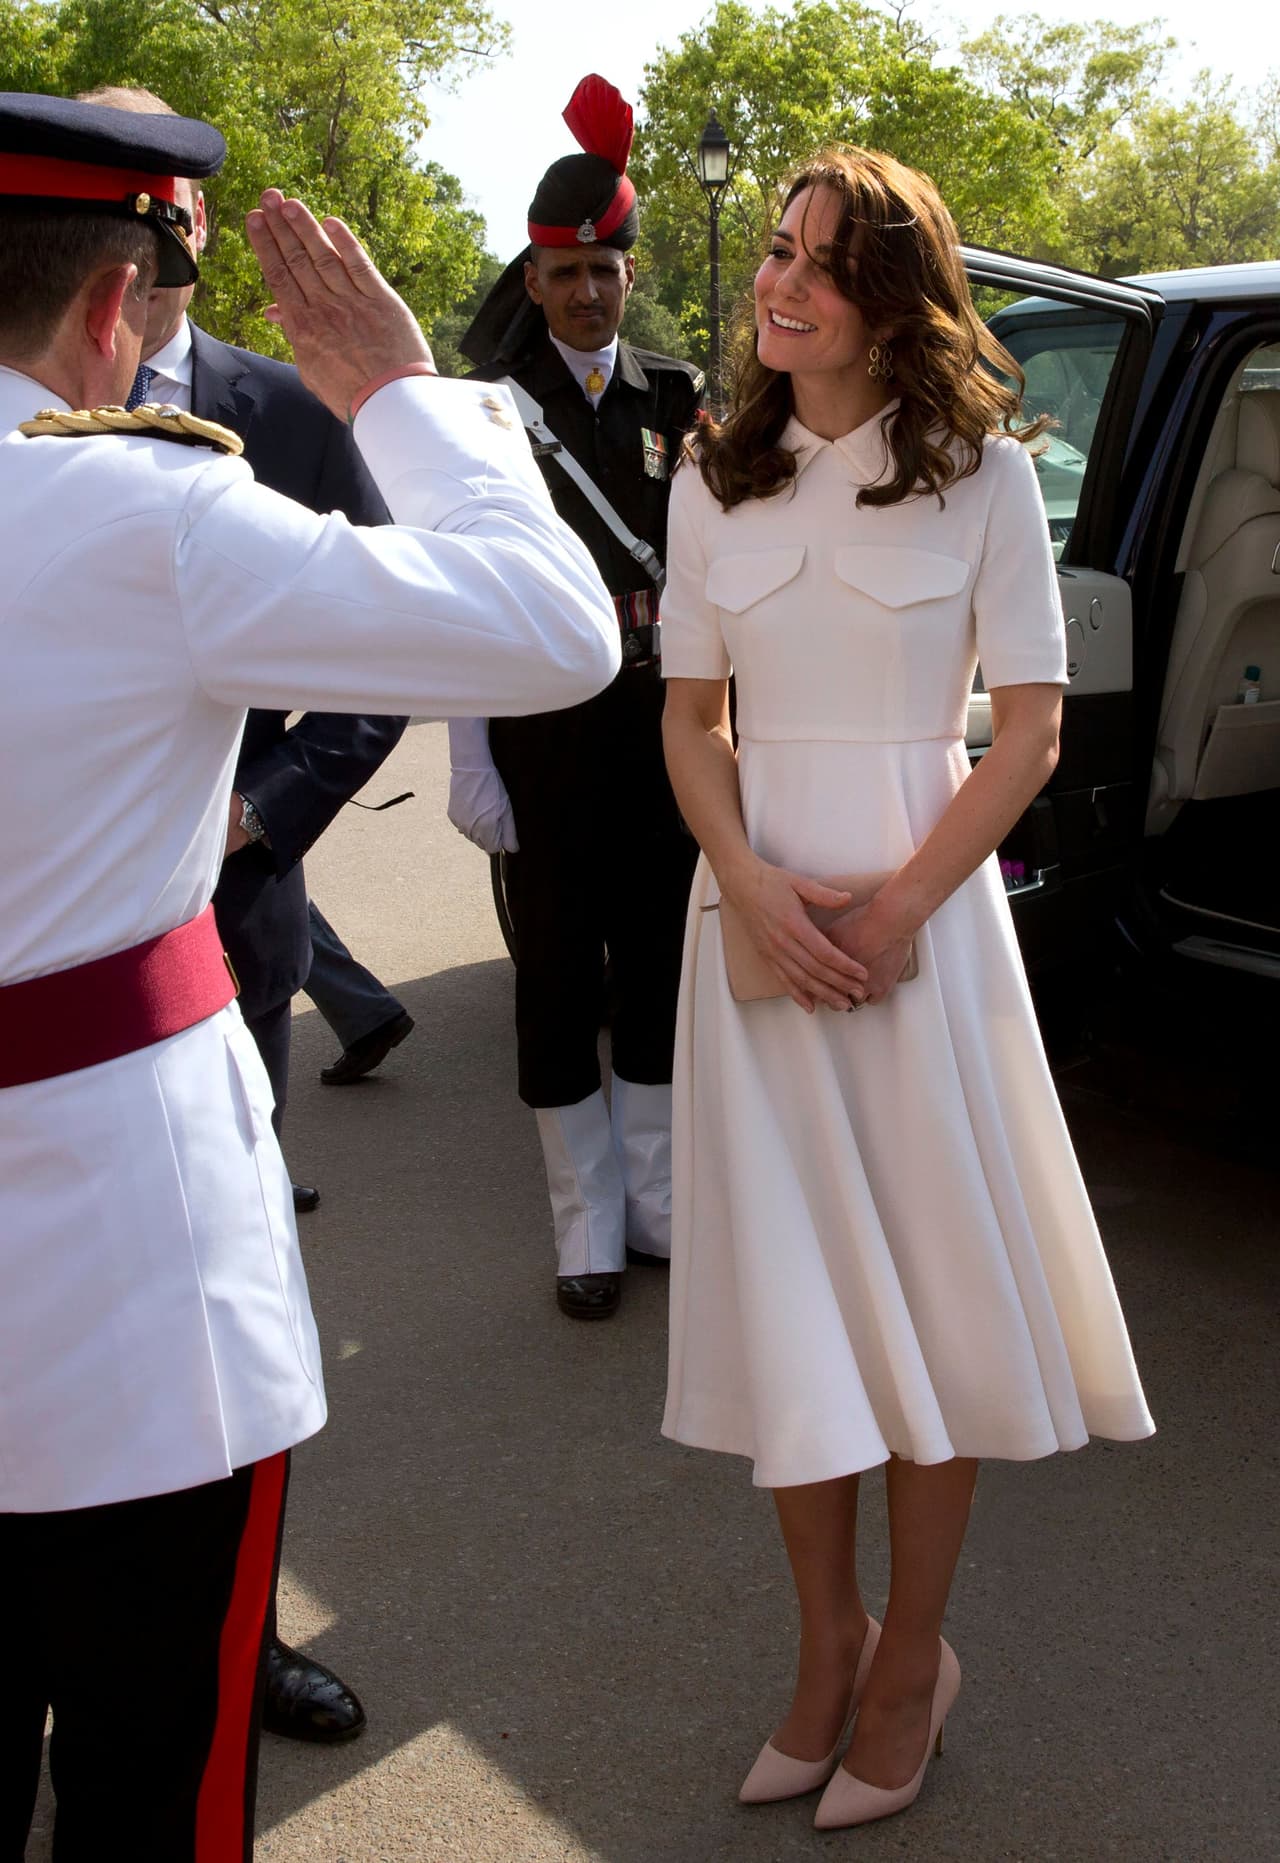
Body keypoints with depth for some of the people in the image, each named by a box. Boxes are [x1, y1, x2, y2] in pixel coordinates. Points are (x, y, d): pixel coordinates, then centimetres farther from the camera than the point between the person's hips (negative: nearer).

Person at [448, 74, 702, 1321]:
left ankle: (657, 1205, 26)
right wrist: (472, 770, -10)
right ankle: (589, 1229, 17)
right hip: (546, 733, -3)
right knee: (558, 976, 4)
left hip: (664, 723, 3)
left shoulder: (678, 399, 7)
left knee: (659, 961, 12)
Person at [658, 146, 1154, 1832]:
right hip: (759, 911, 3)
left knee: (930, 1281, 4)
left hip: (923, 902, -2)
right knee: (788, 1295, 6)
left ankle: (914, 1657, 21)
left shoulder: (981, 473, -2)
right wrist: (751, 883, -10)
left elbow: (1031, 726, -3)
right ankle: (829, 1639, 24)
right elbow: (690, 718, 8)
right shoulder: (716, 482, 7)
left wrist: (903, 901, -14)